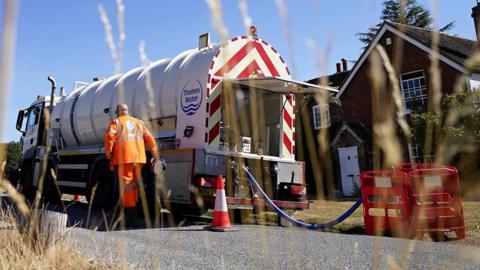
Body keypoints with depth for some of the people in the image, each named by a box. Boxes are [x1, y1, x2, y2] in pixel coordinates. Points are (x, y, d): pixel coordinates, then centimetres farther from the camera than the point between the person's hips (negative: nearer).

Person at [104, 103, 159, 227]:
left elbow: (110, 136, -9)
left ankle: (130, 213, -7)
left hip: (124, 157, -4)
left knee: (126, 184, -4)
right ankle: (134, 206, 23)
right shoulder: (139, 122, 21)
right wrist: (155, 155, 17)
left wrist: (108, 153, -1)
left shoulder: (116, 122, 8)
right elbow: (149, 138, 15)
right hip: (139, 157, 5)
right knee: (134, 183, 15)